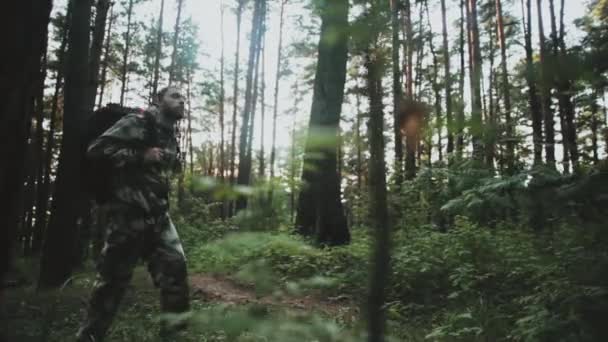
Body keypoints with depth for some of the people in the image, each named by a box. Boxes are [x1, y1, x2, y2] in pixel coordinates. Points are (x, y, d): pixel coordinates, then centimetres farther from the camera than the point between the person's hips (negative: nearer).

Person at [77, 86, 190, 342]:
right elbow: (96, 149, -16)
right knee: (114, 276, 0)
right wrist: (141, 156, -20)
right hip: (129, 213, -7)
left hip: (157, 214, 7)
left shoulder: (169, 135, 16)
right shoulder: (139, 122, -8)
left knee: (174, 265, 2)